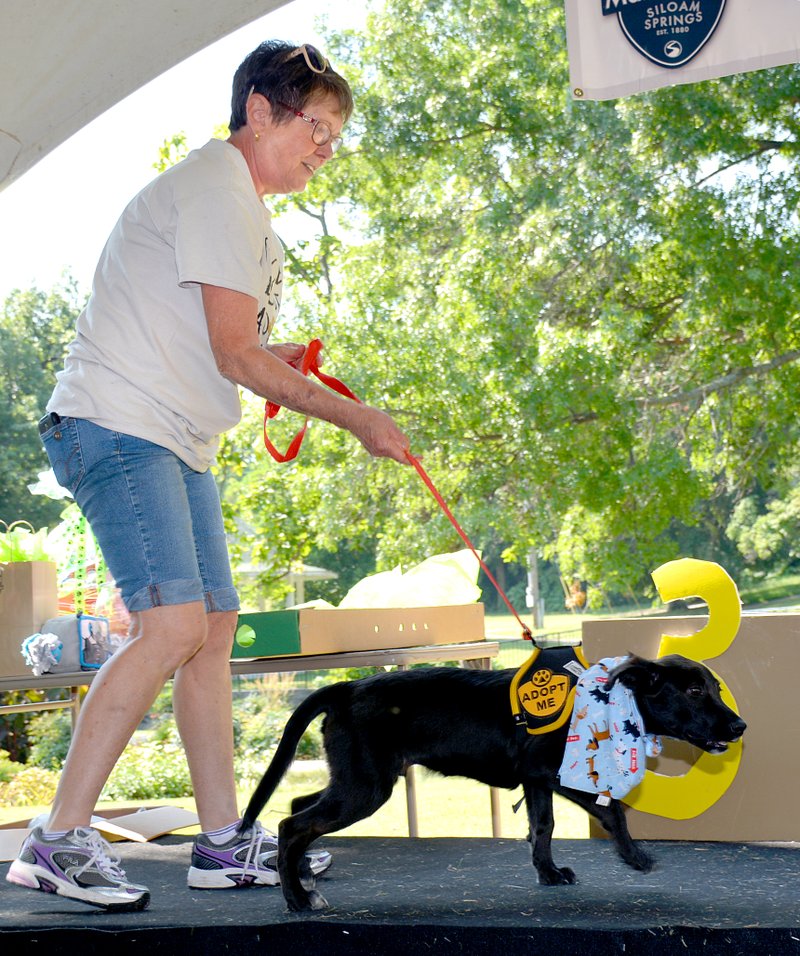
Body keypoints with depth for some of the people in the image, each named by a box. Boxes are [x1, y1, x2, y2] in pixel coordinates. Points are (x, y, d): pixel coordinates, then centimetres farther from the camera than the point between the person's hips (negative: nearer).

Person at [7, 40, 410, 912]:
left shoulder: (236, 205, 22)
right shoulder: (216, 192, -11)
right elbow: (236, 356, -17)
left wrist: (273, 361, 9)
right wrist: (356, 419, -10)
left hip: (173, 444, 11)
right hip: (117, 425, -11)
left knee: (212, 627, 6)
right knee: (172, 623, -21)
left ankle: (224, 843, 11)